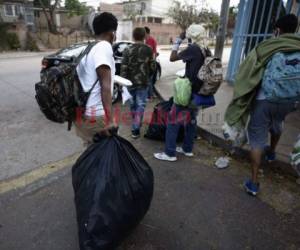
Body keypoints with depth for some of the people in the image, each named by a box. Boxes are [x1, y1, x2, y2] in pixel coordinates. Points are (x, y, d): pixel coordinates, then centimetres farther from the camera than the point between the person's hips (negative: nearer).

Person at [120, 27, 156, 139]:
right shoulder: (148, 49, -3)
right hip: (143, 82, -2)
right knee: (140, 105, 3)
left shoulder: (127, 50, -4)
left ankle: (135, 124, 37)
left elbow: (123, 68, -8)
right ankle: (136, 129, -1)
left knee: (133, 104, 19)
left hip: (130, 82, 2)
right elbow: (152, 67, 1)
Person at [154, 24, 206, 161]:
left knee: (173, 120, -2)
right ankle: (187, 149, 28)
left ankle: (170, 153, 3)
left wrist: (178, 40, -3)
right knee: (191, 119, 17)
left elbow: (172, 58, -9)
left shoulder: (193, 49, -16)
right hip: (199, 92, 9)